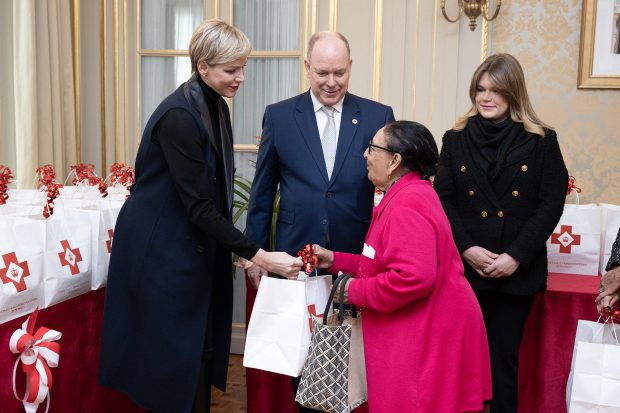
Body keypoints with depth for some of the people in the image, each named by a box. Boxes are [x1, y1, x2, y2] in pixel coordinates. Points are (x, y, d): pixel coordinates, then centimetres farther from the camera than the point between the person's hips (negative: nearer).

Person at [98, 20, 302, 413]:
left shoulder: (217, 107, 4)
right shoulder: (178, 115, -23)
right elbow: (198, 205, -25)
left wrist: (239, 249, 10)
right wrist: (258, 255, -25)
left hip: (196, 248, 8)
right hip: (162, 251, -8)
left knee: (202, 348, 14)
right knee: (176, 354, 3)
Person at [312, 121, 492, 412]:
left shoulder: (407, 206, -21)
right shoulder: (408, 194, 13)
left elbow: (413, 277, -32)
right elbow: (385, 262, 19)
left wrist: (354, 291, -19)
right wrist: (335, 260, 13)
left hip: (430, 335, -10)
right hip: (421, 331, 10)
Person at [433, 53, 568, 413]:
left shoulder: (541, 141, 0)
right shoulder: (457, 139, 5)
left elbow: (551, 204, -4)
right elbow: (443, 200, 1)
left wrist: (516, 256, -12)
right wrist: (466, 248, -12)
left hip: (517, 270, -1)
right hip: (465, 267, 1)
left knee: (504, 356, 9)